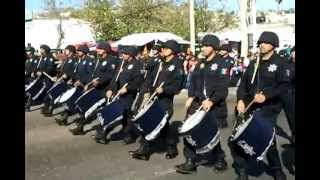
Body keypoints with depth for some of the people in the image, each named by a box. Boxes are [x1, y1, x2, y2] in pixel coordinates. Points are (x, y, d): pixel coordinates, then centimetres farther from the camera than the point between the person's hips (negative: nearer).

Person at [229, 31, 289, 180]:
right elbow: (243, 83, 12)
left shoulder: (279, 63, 0)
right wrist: (240, 100, -4)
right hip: (249, 108, 5)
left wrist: (266, 96, -21)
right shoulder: (253, 63, 16)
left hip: (268, 110, -5)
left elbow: (284, 86, -10)